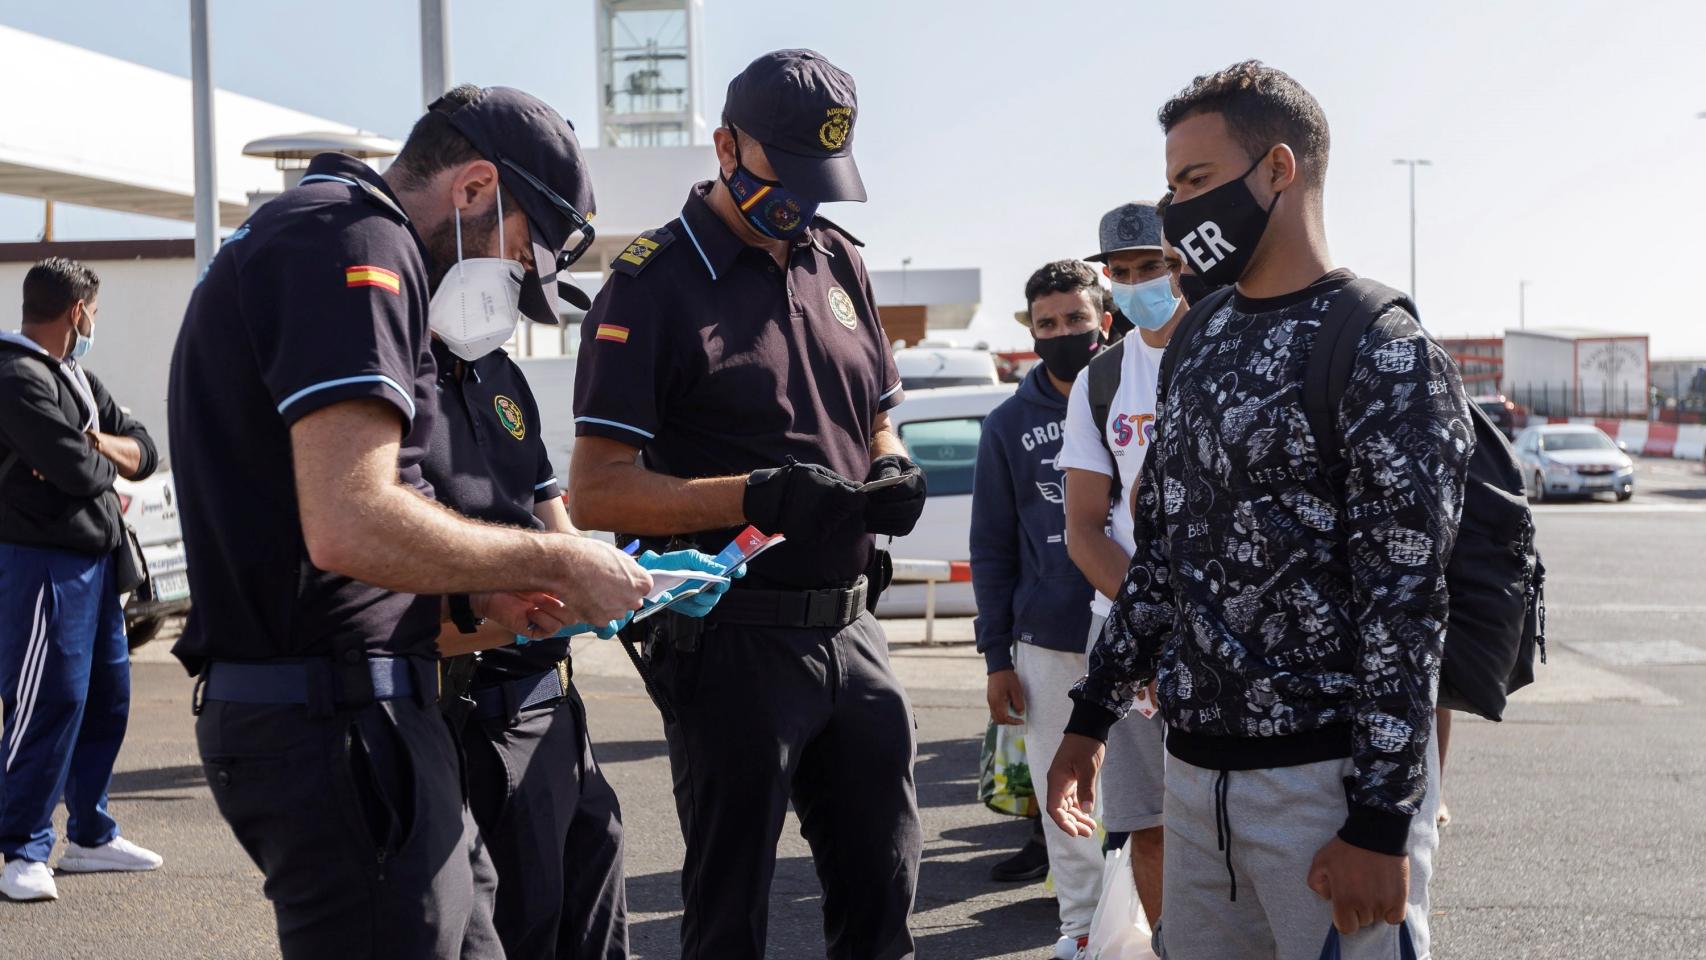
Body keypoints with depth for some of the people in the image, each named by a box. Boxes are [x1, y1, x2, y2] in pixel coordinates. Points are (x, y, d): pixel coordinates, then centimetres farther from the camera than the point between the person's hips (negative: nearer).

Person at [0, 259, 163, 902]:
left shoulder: (78, 378, 18)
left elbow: (143, 452, 13)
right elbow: (78, 471, -22)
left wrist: (97, 445, -8)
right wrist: (107, 462, 1)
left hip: (95, 558, 10)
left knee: (107, 696, 13)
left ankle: (90, 836, 24)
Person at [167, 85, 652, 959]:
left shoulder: (296, 233, 21)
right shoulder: (357, 241, -13)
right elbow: (350, 524, -25)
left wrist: (474, 597, 14)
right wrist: (557, 562, -13)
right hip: (338, 721, -10)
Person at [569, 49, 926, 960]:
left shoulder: (839, 263, 11)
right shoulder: (652, 284, -9)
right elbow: (596, 492, -14)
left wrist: (891, 473, -2)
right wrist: (760, 497, -24)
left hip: (850, 631, 6)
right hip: (734, 641, -6)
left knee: (881, 884, 16)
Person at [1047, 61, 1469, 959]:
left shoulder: (1383, 355, -11)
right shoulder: (1199, 341, 12)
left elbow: (1405, 598, -15)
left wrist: (1381, 824, -17)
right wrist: (1092, 718, 16)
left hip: (1328, 778, -7)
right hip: (1195, 768, 7)